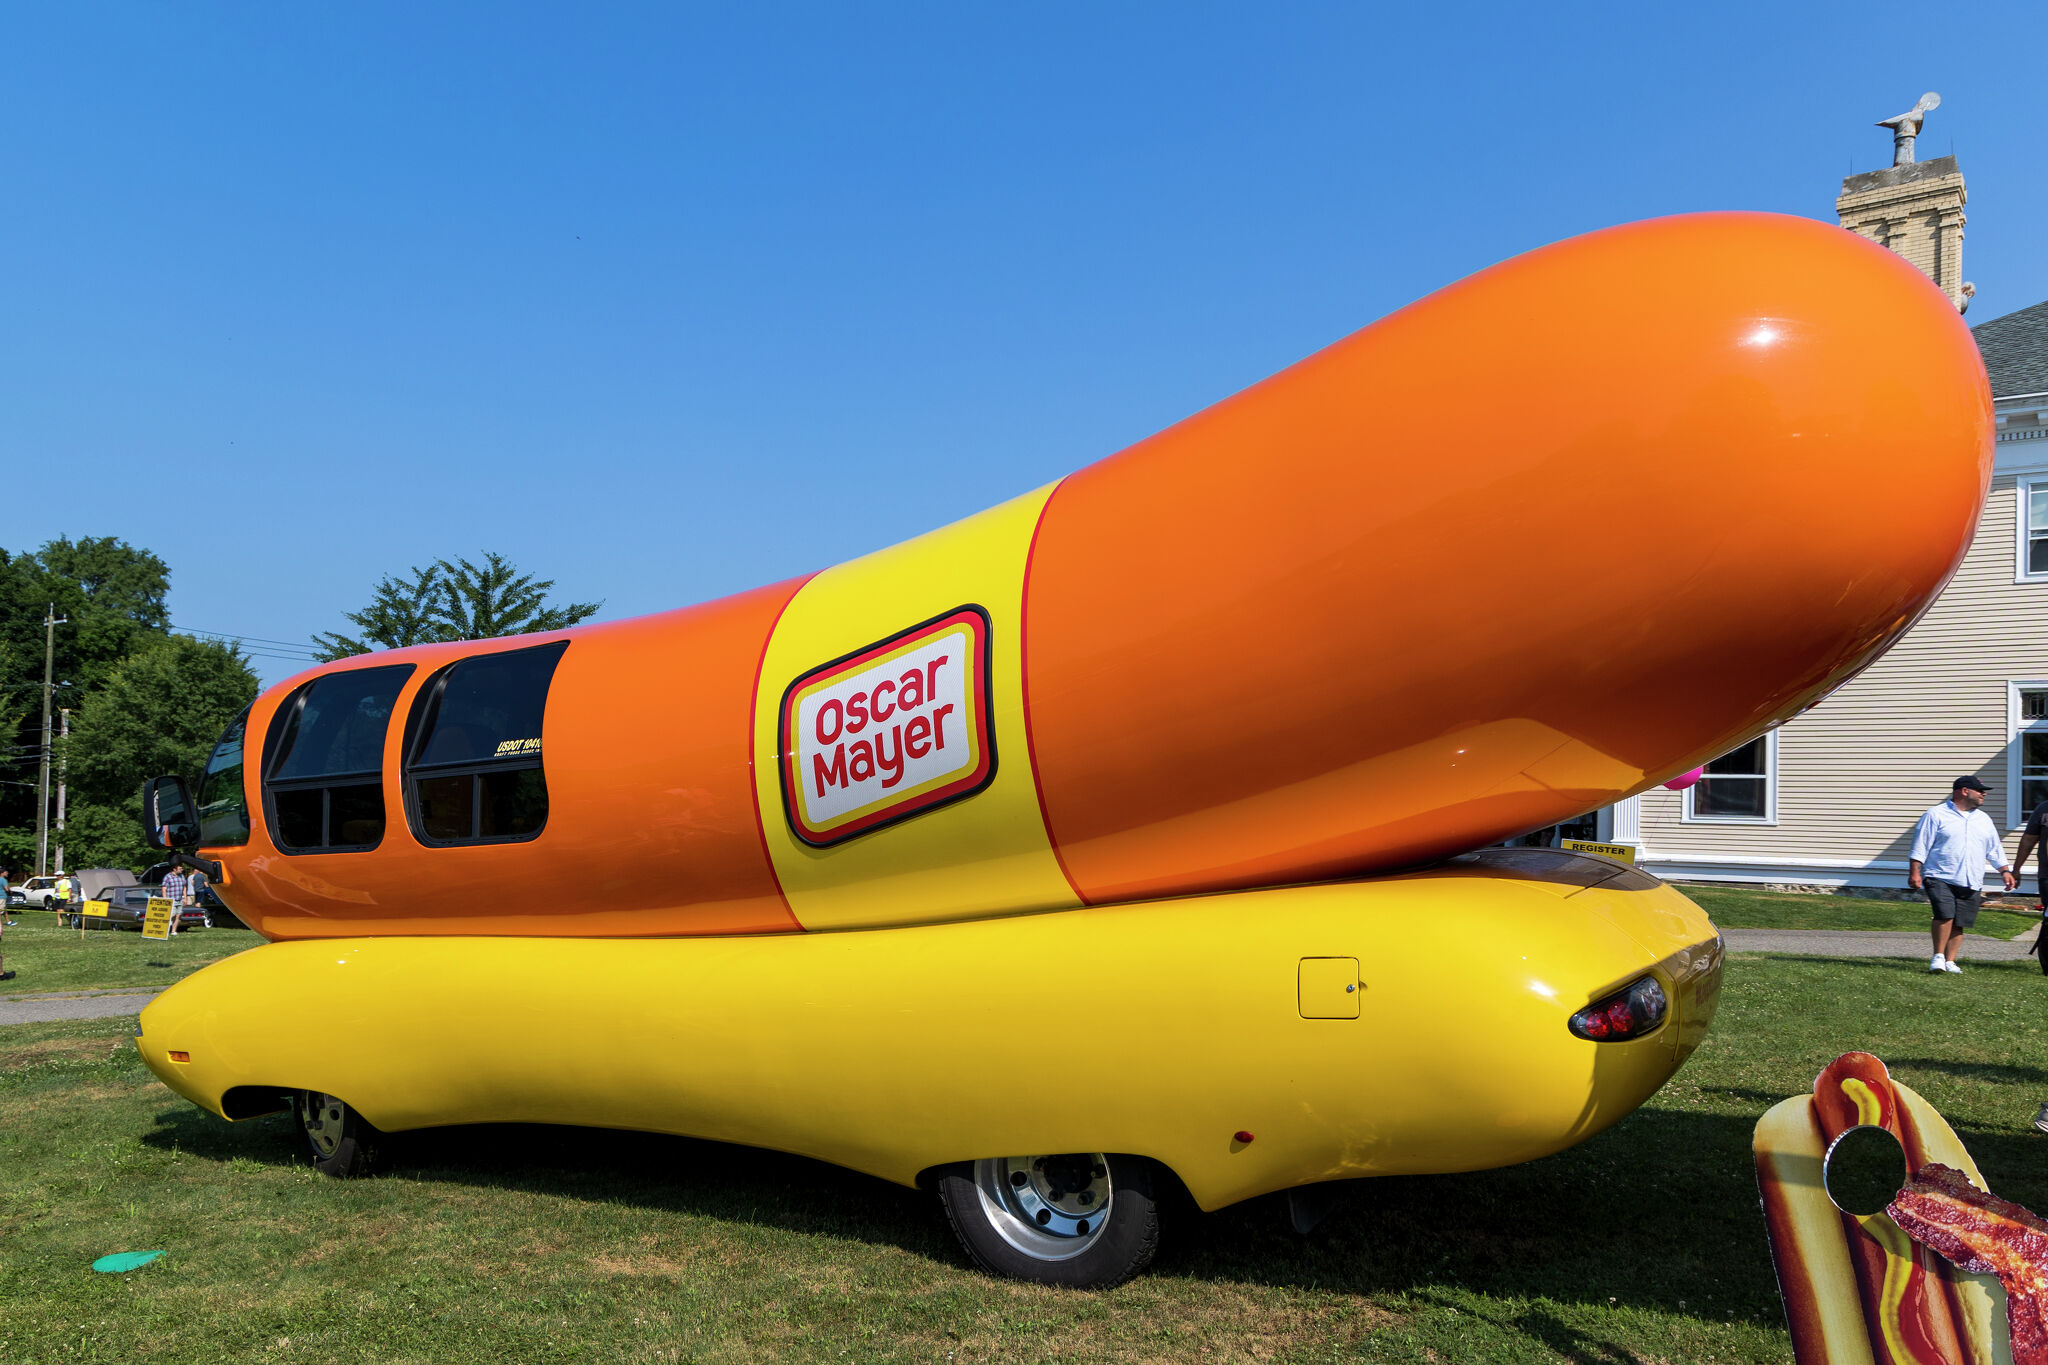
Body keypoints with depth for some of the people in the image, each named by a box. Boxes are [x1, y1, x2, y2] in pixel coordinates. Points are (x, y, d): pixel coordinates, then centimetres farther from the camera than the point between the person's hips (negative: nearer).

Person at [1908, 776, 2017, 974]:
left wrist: (2005, 871, 15)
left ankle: (1950, 961, 11)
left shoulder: (1984, 820, 19)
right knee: (1945, 915, -20)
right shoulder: (1936, 815, 0)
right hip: (1940, 878, -5)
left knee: (1959, 924, 2)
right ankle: (1938, 956, -7)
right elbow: (1920, 846, -2)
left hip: (1971, 884, 5)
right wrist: (1914, 872, -9)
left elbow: (1995, 850, 26)